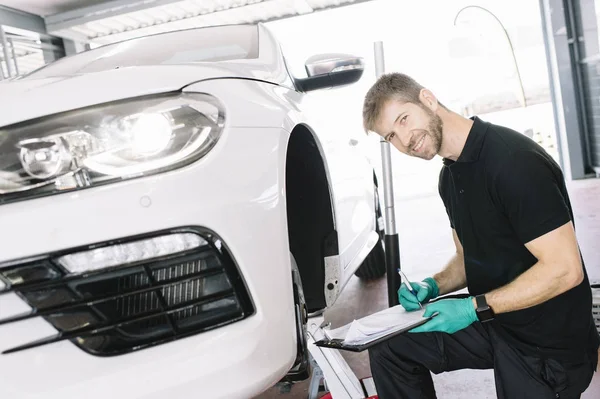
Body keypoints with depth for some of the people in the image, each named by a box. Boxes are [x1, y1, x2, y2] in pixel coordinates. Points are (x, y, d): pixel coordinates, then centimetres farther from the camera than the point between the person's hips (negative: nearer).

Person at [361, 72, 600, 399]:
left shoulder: (513, 159, -24)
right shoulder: (450, 175, 4)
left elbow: (564, 269, -25)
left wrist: (474, 307, -23)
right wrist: (433, 287, -4)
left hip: (549, 344, -7)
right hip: (493, 321, 8)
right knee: (388, 346, 1)